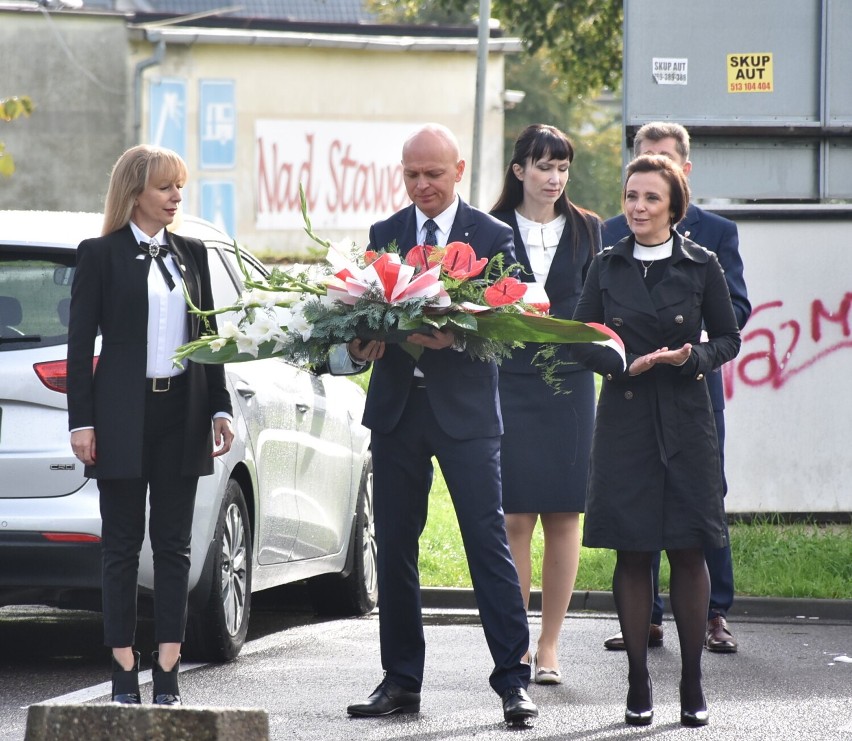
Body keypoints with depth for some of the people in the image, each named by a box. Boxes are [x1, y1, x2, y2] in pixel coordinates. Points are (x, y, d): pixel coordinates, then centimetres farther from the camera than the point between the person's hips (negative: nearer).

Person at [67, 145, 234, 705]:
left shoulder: (192, 254, 12)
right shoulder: (101, 255, -1)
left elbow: (207, 336, 15)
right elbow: (81, 342, -3)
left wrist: (220, 407, 7)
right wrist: (82, 421, -9)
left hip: (181, 414, 4)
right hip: (124, 415, -4)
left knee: (174, 544, 3)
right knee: (123, 544, 0)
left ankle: (168, 671, 4)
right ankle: (125, 670, 2)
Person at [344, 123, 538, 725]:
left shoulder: (492, 237, 1)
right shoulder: (383, 235, 11)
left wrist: (455, 336, -25)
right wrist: (361, 344, -14)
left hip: (465, 408, -4)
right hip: (396, 407, 4)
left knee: (489, 541, -8)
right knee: (394, 547, 7)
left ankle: (514, 680, -7)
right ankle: (402, 681, 15)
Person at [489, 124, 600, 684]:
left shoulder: (587, 230, 9)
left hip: (569, 384, 2)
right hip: (508, 382, -1)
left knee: (563, 517, 1)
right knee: (514, 517, -4)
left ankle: (549, 648, 7)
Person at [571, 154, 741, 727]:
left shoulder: (702, 266, 1)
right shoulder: (608, 266, 5)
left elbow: (729, 338, 6)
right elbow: (581, 340, 7)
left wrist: (692, 359, -13)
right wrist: (626, 363, -11)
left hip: (686, 424, -1)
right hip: (625, 420, 1)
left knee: (688, 552, -1)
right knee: (632, 554, 1)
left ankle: (693, 686, 8)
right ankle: (638, 685, 8)